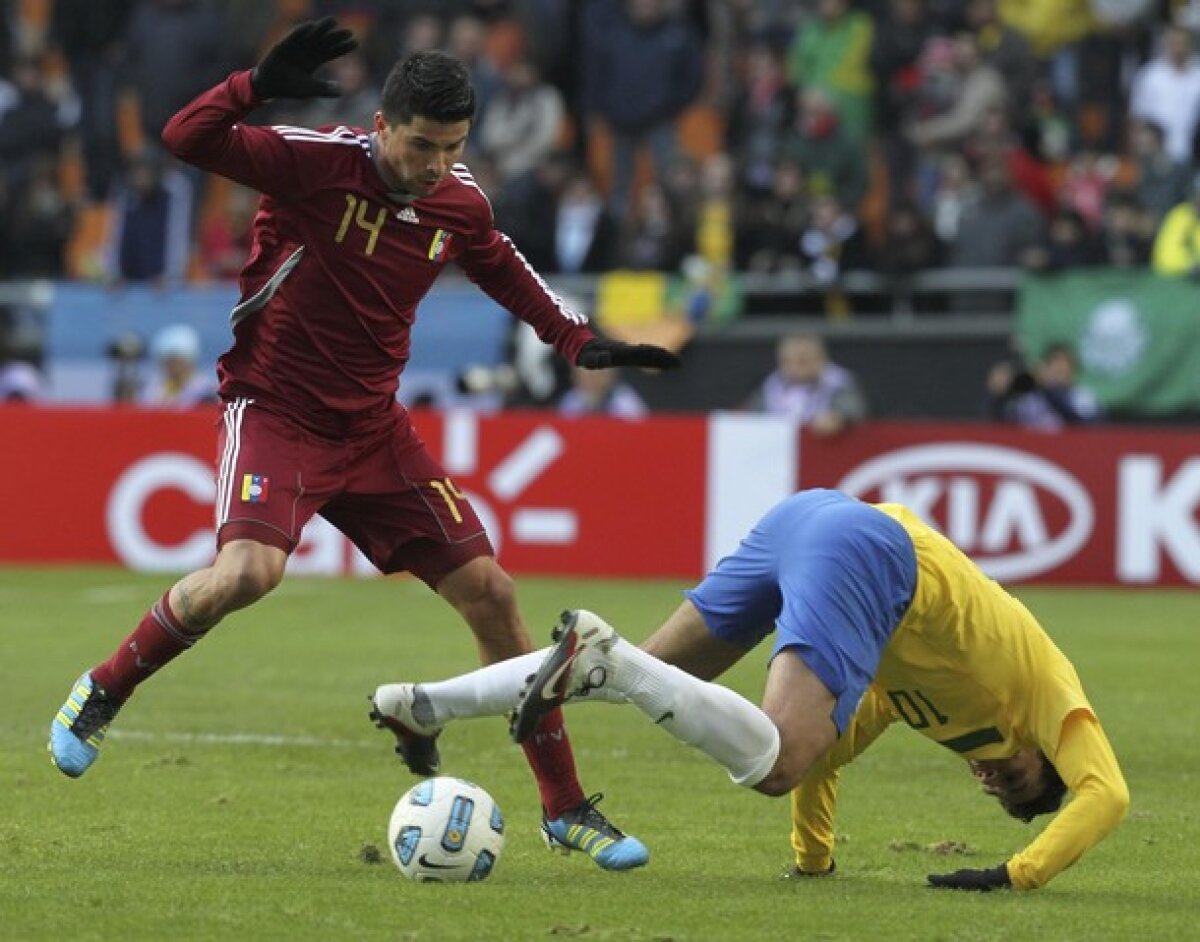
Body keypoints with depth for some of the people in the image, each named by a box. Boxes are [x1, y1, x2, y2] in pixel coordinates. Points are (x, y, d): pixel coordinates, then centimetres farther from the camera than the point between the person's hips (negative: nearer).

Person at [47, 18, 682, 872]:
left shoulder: (460, 203, -1)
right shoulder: (319, 161, -17)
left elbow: (501, 266, 22)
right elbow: (185, 140, -27)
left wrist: (578, 340, 14)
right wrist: (260, 84, -40)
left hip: (373, 425, 5)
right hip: (277, 408, -5)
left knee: (490, 594, 0)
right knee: (249, 571, -31)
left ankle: (565, 808, 11)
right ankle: (103, 692, -3)